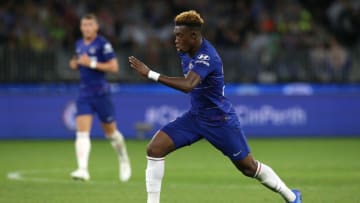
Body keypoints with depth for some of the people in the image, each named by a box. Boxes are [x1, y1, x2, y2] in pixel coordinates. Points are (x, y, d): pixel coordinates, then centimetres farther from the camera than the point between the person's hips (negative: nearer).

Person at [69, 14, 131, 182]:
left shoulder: (103, 44, -10)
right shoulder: (79, 44, 11)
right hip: (84, 94, 5)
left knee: (111, 132, 10)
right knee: (82, 133, -12)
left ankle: (124, 160, 36)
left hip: (101, 92, -5)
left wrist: (92, 63, -20)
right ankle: (83, 170, -20)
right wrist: (76, 64, 5)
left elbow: (114, 67, -15)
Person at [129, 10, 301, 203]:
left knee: (249, 167, 5)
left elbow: (187, 86, -45)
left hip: (219, 120, -7)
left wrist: (150, 74, -48)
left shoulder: (206, 57, -28)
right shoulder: (186, 52, -2)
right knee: (154, 149, -11)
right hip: (195, 115, 7)